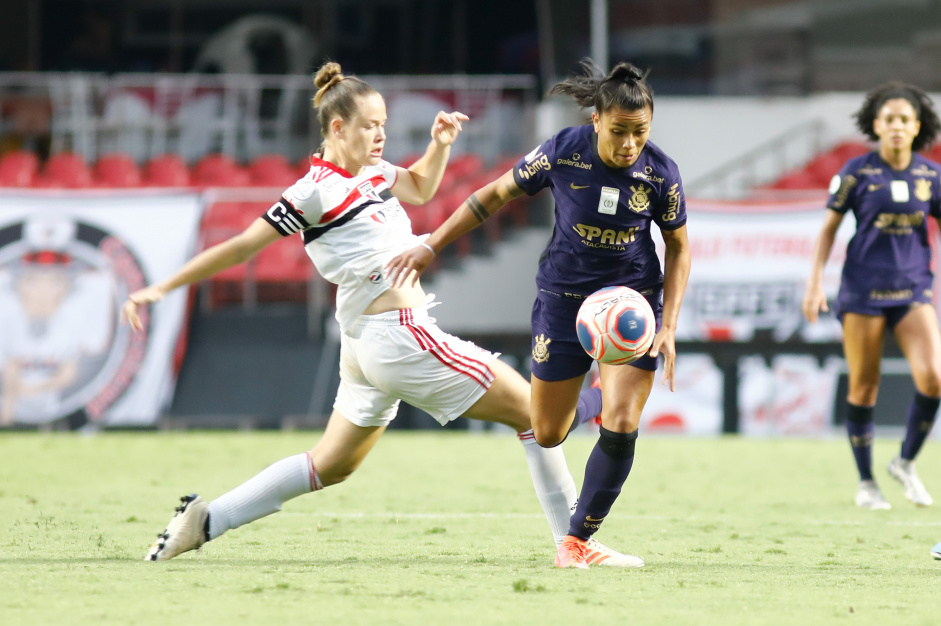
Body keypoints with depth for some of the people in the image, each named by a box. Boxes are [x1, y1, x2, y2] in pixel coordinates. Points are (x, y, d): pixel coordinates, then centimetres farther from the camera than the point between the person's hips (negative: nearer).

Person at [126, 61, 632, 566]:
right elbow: (240, 247, -9)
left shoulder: (371, 172, 12)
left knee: (332, 465, 18)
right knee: (533, 408, -6)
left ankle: (206, 520, 17)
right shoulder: (316, 191, -11)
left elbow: (420, 188, 29)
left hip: (368, 345, 10)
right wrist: (163, 289, -9)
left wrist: (440, 144, 9)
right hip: (398, 336, -10)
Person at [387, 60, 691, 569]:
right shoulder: (562, 153, -17)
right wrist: (430, 247, -2)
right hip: (564, 297, 1)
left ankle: (578, 538, 1)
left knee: (621, 426, -16)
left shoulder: (661, 173, -14)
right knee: (547, 435, 7)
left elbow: (678, 248, 1)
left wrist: (669, 327, -7)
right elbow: (495, 195, -2)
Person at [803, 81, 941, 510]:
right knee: (863, 387, 2)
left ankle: (906, 462, 7)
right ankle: (865, 483, 17)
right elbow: (829, 228, 4)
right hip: (864, 289, -2)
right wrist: (815, 281, -3)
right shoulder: (857, 173, -4)